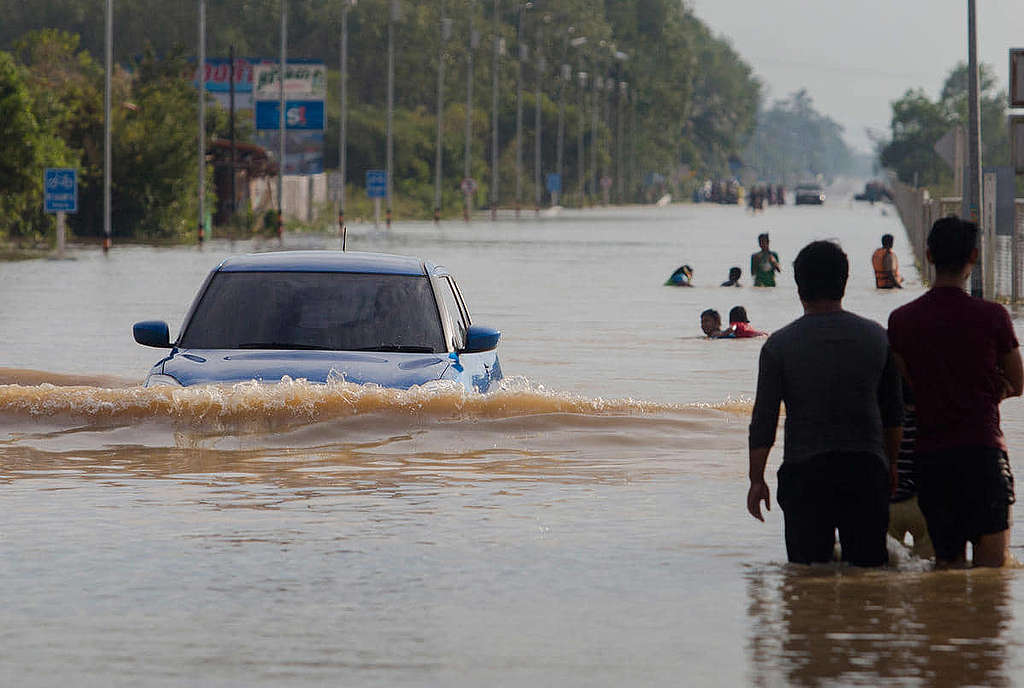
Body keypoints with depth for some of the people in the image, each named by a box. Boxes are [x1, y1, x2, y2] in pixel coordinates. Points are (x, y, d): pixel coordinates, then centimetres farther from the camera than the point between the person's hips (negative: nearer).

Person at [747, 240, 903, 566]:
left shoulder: (779, 345, -3)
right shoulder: (876, 337, 4)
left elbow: (763, 420, -3)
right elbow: (894, 412, 12)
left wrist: (756, 479, 5)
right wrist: (890, 463, 25)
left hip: (804, 471, -2)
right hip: (866, 467, 2)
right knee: (869, 566, 4)